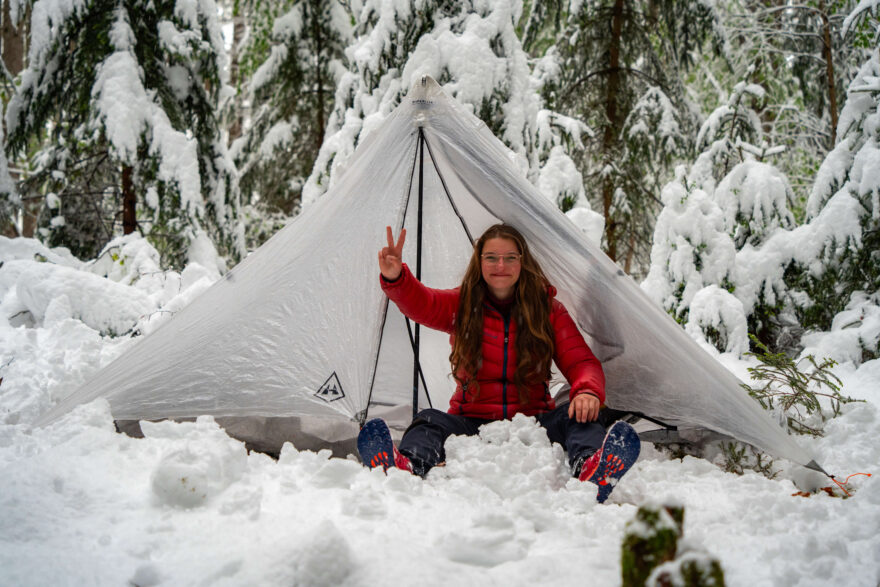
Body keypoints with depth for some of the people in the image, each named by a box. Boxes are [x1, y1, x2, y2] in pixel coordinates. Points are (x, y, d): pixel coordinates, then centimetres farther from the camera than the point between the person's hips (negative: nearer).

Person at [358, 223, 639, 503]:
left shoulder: (549, 310, 8)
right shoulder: (461, 305, 8)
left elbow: (581, 362, 0)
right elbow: (420, 303, -12)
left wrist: (588, 391, -25)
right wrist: (395, 278, -36)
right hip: (472, 422, 0)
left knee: (580, 414, -28)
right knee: (430, 422, -28)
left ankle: (590, 467, -61)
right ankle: (406, 467, -62)